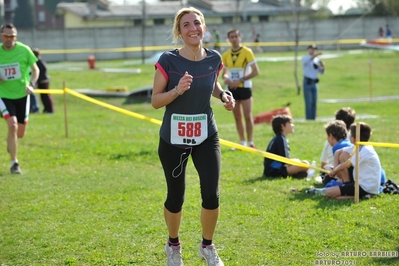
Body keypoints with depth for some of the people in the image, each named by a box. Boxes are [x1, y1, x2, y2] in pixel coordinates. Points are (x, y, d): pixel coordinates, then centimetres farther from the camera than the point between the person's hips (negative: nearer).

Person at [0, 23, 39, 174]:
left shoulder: (24, 50, -8)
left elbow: (35, 69, 3)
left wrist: (31, 84, -13)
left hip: (22, 95, 1)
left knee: (20, 133, 8)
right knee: (12, 126, -21)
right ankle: (14, 163, -10)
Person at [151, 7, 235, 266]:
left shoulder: (214, 59, -5)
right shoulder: (168, 61, -16)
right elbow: (155, 101, -10)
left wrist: (223, 95, -5)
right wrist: (177, 90, -28)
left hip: (206, 137, 2)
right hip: (173, 139, -2)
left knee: (211, 195, -6)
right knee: (175, 197, 8)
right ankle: (173, 245, 36)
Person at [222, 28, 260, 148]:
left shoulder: (247, 52, -6)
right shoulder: (226, 55, 8)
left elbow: (256, 71, -10)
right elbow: (224, 73, 17)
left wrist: (240, 80, -17)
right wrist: (226, 78, -8)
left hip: (244, 87, -4)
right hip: (231, 88, 4)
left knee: (248, 116, -6)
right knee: (237, 117, 7)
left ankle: (250, 142, 0)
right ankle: (242, 142, 13)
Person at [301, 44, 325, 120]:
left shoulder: (317, 60, 11)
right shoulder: (304, 58, -5)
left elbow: (321, 72, 12)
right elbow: (307, 61, -32)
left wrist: (322, 66, -10)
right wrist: (316, 55, -45)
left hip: (314, 83, 6)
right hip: (307, 82, -6)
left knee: (314, 103, 6)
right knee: (308, 102, -8)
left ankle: (313, 119, 11)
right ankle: (308, 119, -6)